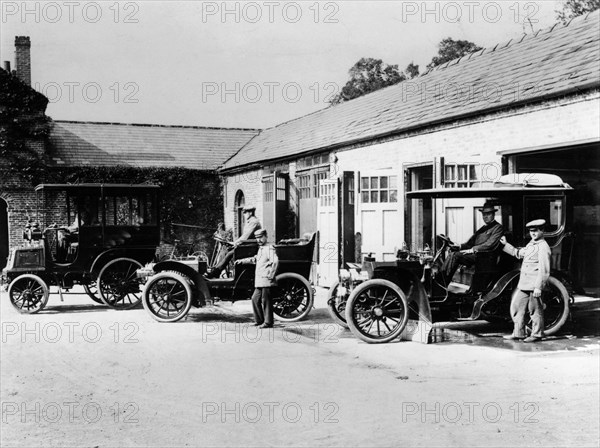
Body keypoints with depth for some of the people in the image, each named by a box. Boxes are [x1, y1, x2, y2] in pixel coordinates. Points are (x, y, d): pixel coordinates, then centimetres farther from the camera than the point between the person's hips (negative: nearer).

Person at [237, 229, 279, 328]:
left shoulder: (269, 249, -11)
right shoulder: (260, 249, 18)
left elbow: (275, 261, -24)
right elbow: (255, 259, 36)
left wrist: (271, 275, -23)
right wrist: (242, 261, 37)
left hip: (266, 280, -10)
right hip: (259, 281, 10)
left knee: (266, 301, -4)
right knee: (255, 299, 13)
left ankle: (268, 322, 2)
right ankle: (259, 320, 22)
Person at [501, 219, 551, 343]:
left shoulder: (543, 247, -13)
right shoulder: (530, 245, 16)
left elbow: (544, 270, -18)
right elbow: (518, 253, 34)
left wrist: (538, 287, -22)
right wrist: (505, 244, 32)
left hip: (534, 286, -9)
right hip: (523, 284, 9)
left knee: (535, 310, 1)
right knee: (516, 306, 11)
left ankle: (537, 335, 12)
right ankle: (518, 333, 20)